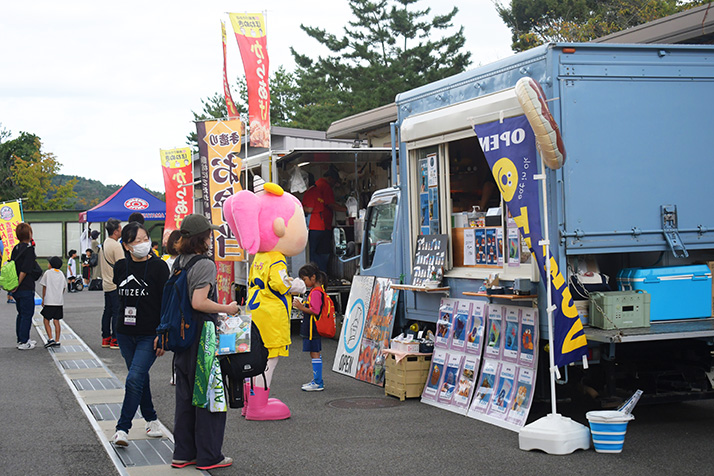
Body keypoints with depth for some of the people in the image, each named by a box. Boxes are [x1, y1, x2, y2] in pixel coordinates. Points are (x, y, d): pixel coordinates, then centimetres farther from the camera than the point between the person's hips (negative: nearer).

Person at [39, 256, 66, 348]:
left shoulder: (48, 272, -4)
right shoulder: (61, 274, 11)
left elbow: (44, 287, -3)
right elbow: (64, 288, 11)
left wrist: (43, 299, 4)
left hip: (49, 302, -5)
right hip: (59, 301, 5)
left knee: (46, 321, 1)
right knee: (56, 321, 9)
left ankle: (50, 339, -11)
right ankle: (57, 340, 7)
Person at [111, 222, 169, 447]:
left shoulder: (158, 266, -8)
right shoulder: (120, 267, 5)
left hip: (149, 335, -5)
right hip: (125, 333, 5)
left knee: (134, 379, -15)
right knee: (140, 378, 15)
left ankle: (122, 428, -11)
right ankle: (151, 419, 31)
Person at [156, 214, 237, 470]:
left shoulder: (179, 263, 10)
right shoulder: (205, 265, -15)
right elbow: (199, 302, -25)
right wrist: (227, 309, -12)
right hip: (202, 336, -8)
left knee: (185, 395, 13)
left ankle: (183, 453, 19)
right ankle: (208, 456, 6)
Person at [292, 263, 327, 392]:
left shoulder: (315, 292, -18)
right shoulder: (316, 290, 15)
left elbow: (315, 310, -25)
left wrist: (301, 307, -22)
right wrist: (303, 306, 11)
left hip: (313, 328, -11)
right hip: (313, 328, 11)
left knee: (315, 353, -7)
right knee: (316, 353, 15)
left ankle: (318, 383, -5)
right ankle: (317, 380, 23)